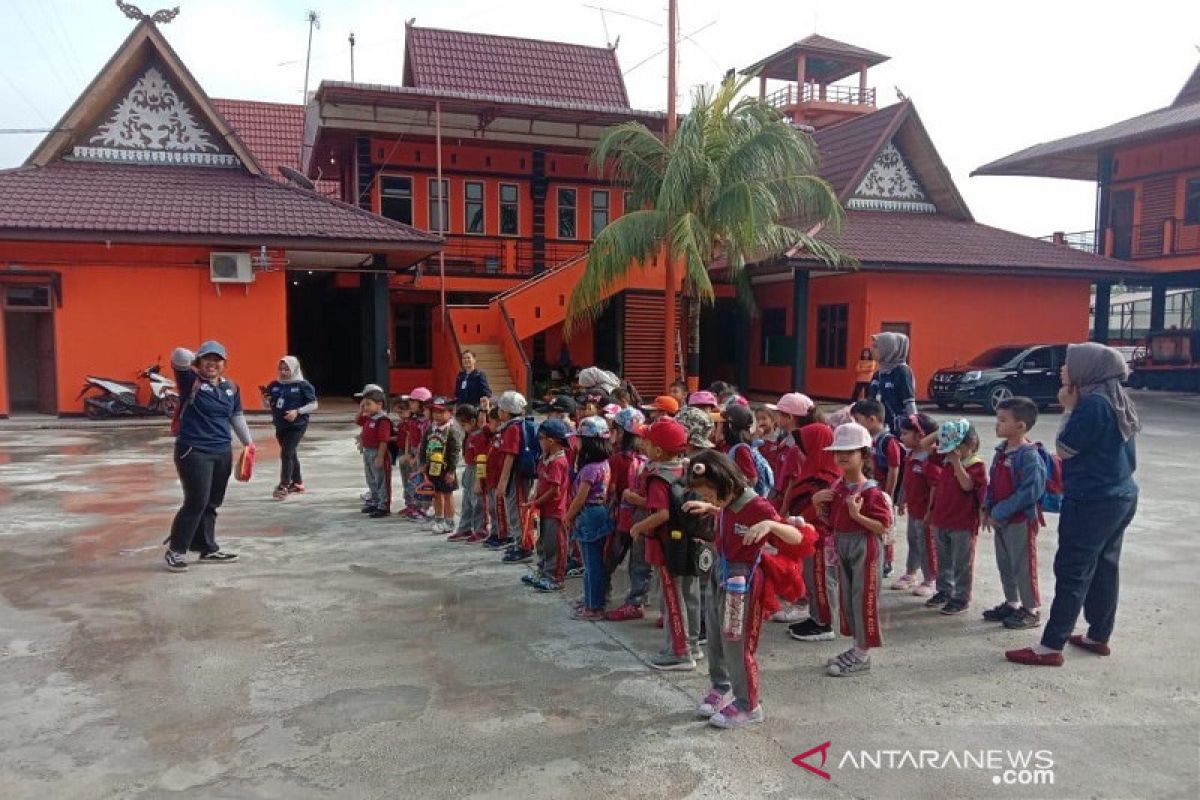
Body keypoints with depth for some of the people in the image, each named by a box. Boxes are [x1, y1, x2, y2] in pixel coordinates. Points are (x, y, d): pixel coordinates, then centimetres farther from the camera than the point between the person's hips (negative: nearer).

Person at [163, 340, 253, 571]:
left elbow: (237, 417, 19)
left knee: (212, 504, 13)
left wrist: (249, 443, 22)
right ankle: (175, 550, 5)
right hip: (193, 452, -6)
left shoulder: (231, 387, 10)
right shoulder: (191, 380, -6)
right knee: (196, 502, -10)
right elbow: (179, 356, -23)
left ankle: (207, 548, 24)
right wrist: (197, 360, -4)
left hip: (222, 453, 6)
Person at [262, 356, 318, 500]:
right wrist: (265, 400, -9)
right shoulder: (274, 385, 6)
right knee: (291, 455, 15)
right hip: (280, 426, 6)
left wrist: (298, 411, -21)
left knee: (286, 454, -12)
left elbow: (313, 405, -8)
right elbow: (268, 405, 14)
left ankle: (283, 487, -5)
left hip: (297, 426, -6)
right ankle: (297, 484, 28)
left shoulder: (303, 385, -9)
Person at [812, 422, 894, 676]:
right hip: (841, 544, 8)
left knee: (863, 598, 0)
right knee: (846, 597, 15)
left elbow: (883, 527, -18)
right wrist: (817, 502, -2)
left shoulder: (872, 492, -16)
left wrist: (858, 515, -29)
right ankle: (857, 647, 29)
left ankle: (863, 655, 11)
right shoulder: (836, 489, 6)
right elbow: (829, 519, 15)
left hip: (865, 547, -8)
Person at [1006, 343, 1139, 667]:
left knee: (1072, 573, -6)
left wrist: (1070, 409, -8)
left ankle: (1051, 647, -1)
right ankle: (1099, 636, 27)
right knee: (1105, 567, 16)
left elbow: (1064, 449, -14)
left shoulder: (1093, 403, -20)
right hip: (1120, 497, 10)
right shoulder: (1117, 402, 11)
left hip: (1090, 502, -10)